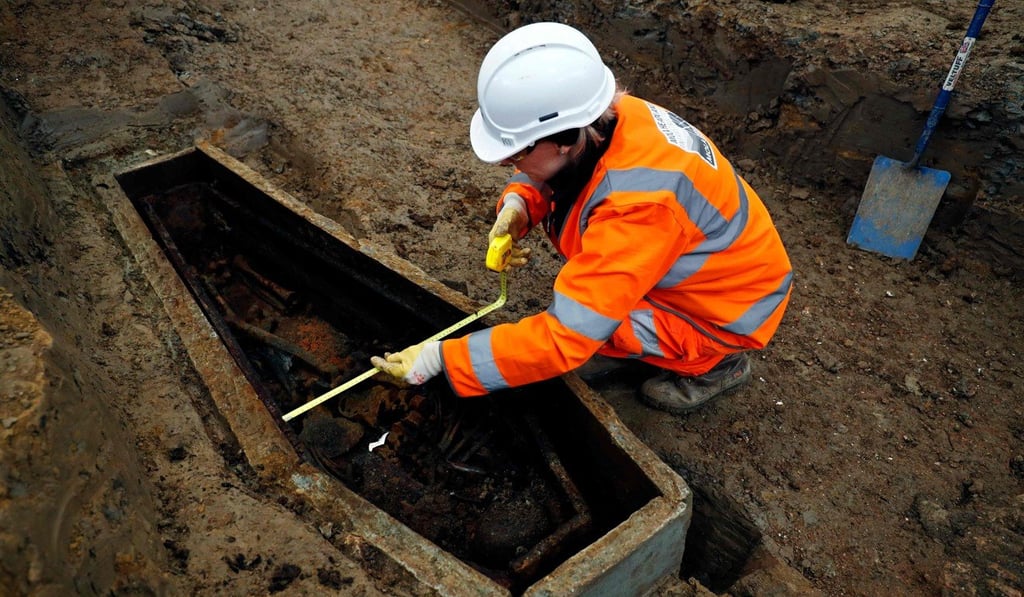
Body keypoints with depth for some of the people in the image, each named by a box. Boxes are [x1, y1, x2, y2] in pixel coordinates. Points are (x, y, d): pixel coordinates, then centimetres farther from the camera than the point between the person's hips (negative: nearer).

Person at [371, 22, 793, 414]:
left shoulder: (637, 206, -40)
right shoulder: (605, 119, -17)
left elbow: (564, 338, -39)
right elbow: (542, 173, 4)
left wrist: (440, 358, -34)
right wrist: (516, 206, -18)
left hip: (727, 309, -7)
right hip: (691, 259, 7)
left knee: (583, 324, -24)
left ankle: (716, 361, 2)